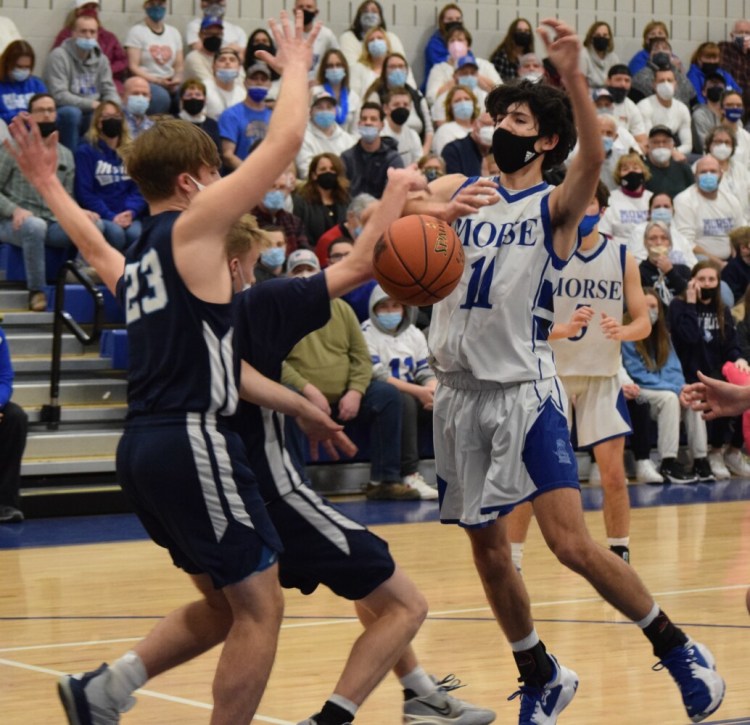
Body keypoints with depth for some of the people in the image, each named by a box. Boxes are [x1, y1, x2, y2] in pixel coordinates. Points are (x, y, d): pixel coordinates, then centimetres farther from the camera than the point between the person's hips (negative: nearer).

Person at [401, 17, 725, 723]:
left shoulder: (555, 205, -2)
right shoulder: (458, 190, 8)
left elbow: (593, 158, -23)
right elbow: (396, 209, -11)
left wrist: (572, 76, -39)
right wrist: (443, 211, -34)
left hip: (525, 391, -5)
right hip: (460, 392, 5)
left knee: (572, 544, -14)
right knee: (487, 546, 12)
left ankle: (675, 647, 3)